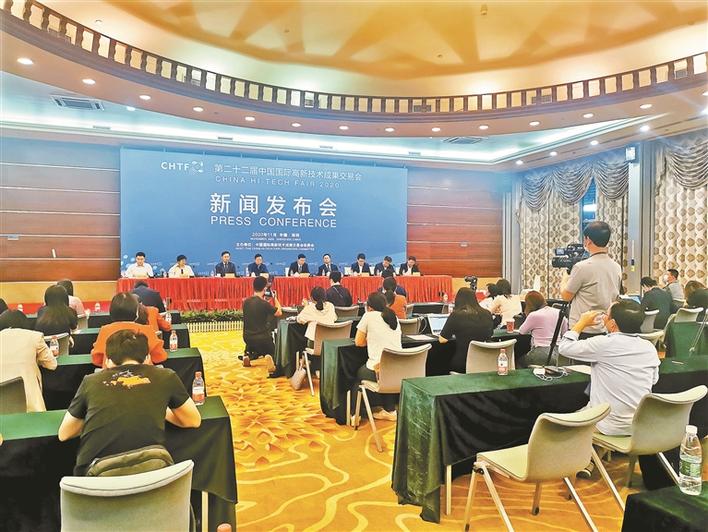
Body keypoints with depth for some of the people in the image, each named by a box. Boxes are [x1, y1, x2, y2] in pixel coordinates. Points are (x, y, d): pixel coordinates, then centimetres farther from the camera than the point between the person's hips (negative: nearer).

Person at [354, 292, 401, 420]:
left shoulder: (369, 316, -1)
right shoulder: (394, 317, 12)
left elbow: (358, 342, 5)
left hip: (378, 369, -4)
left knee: (358, 374, 25)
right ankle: (390, 410, 33)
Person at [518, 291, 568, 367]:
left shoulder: (534, 315, -12)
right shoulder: (559, 313, 5)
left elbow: (521, 331, 1)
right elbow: (565, 333, 14)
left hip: (540, 355, -6)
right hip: (556, 353, 7)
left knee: (519, 362, 19)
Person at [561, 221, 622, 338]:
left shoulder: (582, 267, -17)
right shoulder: (617, 268, 5)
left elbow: (566, 296, -5)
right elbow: (615, 298, 17)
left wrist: (564, 279, 14)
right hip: (607, 330, 7)